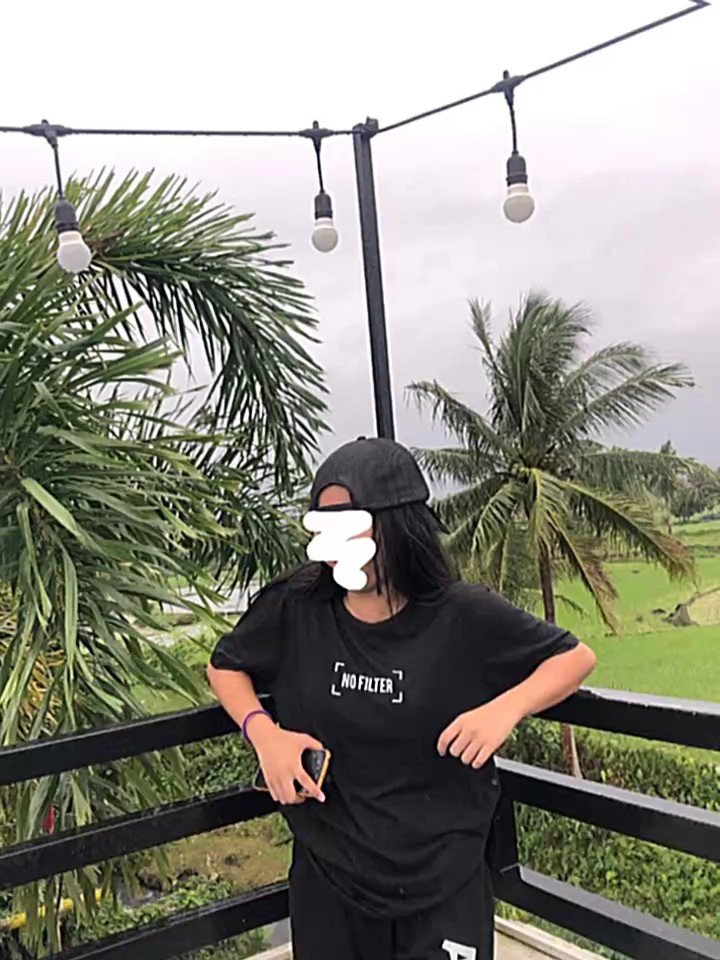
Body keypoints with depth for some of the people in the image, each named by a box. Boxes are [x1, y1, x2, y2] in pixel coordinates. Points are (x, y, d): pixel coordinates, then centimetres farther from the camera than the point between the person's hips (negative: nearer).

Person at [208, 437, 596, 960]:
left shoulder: (463, 616, -16)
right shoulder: (295, 609, -11)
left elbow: (576, 656, -4)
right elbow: (225, 665, 7)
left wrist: (506, 707, -21)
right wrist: (264, 733, -11)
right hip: (327, 882, 2)